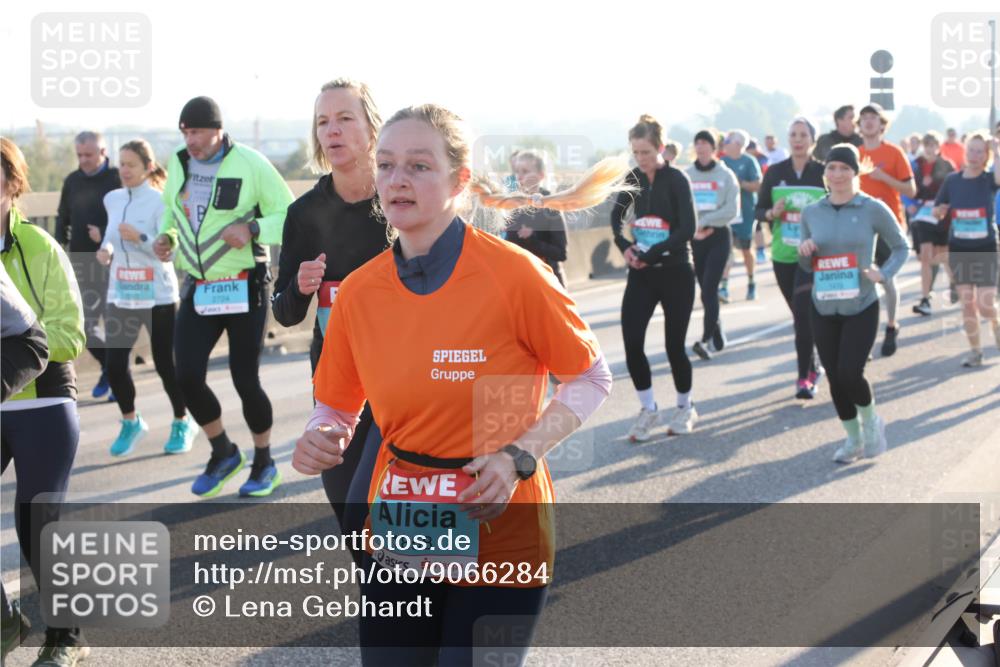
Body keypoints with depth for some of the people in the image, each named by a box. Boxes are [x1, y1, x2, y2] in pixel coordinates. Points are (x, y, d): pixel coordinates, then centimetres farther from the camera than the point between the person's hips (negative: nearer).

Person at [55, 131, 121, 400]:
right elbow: (63, 218, 17)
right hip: (81, 264, 5)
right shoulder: (72, 181, 10)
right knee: (83, 324, 4)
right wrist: (61, 246, 4)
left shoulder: (117, 179, -7)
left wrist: (106, 237, -19)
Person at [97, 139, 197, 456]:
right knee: (114, 364, -1)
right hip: (120, 295, 5)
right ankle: (131, 422, 22)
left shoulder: (160, 201, -11)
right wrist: (106, 250, 1)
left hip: (158, 296, -5)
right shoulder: (112, 199, 6)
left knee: (165, 364, 2)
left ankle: (182, 423, 25)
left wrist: (140, 238, -31)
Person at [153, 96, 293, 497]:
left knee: (245, 380, 0)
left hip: (244, 289, -4)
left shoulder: (250, 164, -13)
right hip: (198, 289, 5)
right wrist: (166, 237, 1)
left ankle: (264, 462, 23)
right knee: (187, 378, -5)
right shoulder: (178, 163, 3)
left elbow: (289, 217, -10)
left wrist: (251, 228, -26)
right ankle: (223, 453, 19)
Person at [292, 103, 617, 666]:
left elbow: (592, 379, -3)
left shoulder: (515, 274, -15)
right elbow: (338, 408, 11)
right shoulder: (358, 292, -2)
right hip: (399, 537, 4)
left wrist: (519, 458, -16)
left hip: (500, 532, -3)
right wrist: (321, 440, -12)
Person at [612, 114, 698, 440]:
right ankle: (648, 409, 11)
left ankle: (685, 408, 25)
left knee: (674, 344, 2)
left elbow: (687, 228, -19)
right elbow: (616, 215, 17)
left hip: (675, 273, -4)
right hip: (641, 274, 4)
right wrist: (624, 246, -2)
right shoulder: (633, 179, 4)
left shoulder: (676, 179, -11)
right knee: (631, 342, -7)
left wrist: (649, 254, -22)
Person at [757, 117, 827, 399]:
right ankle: (813, 367, 32)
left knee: (804, 313, -15)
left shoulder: (824, 172, -3)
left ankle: (804, 377, -8)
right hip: (783, 255, 3)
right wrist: (772, 213, -13)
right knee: (799, 315, 14)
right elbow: (759, 210, 8)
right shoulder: (775, 172, 3)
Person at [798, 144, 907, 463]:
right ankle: (853, 438, 27)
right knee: (835, 378, 7)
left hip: (861, 307, -4)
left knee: (850, 373, -14)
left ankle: (871, 421, 17)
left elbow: (900, 247, 5)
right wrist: (804, 251, -10)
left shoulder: (873, 209, -7)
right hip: (823, 308, 4)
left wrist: (883, 273, -12)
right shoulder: (811, 212, 3)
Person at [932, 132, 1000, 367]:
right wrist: (940, 209, -13)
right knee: (967, 304, 7)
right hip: (959, 249, 3)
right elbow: (938, 212, 8)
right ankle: (975, 350, 19)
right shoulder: (953, 180, 1)